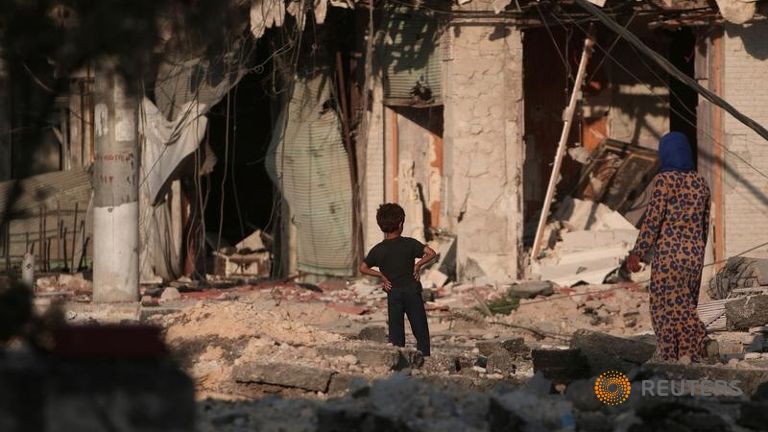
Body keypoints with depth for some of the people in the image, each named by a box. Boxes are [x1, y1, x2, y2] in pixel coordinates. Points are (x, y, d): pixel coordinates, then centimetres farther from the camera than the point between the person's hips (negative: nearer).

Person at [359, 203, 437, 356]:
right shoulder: (409, 243, -6)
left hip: (393, 293, 1)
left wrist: (381, 275, 5)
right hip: (412, 290, -1)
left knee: (396, 333, 7)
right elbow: (431, 253, -13)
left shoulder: (378, 250, -1)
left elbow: (363, 268, 2)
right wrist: (418, 265, -1)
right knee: (420, 330, 5)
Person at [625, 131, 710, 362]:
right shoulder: (700, 182, 10)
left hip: (668, 256, -6)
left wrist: (637, 254, -8)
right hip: (695, 255, 6)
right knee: (685, 310, 12)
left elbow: (652, 219, -13)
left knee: (669, 311, -4)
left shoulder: (665, 180, -9)